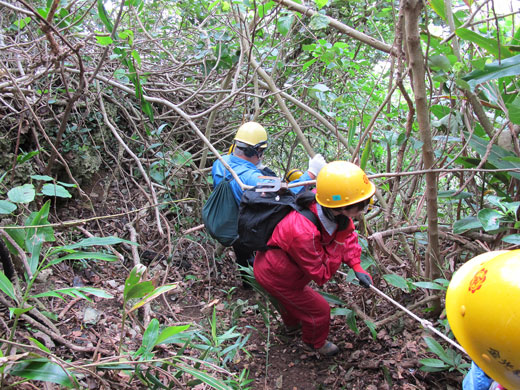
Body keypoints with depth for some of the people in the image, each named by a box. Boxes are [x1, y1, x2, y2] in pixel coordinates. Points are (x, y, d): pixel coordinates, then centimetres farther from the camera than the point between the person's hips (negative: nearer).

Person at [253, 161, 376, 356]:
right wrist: (337, 244, -33)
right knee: (319, 310, 11)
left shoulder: (329, 208, -25)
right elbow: (321, 275, -30)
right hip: (275, 277, -7)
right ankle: (316, 343, 43)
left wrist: (357, 267, -11)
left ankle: (291, 322, 69)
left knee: (292, 297, 36)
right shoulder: (303, 234, -47)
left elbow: (347, 233, -4)